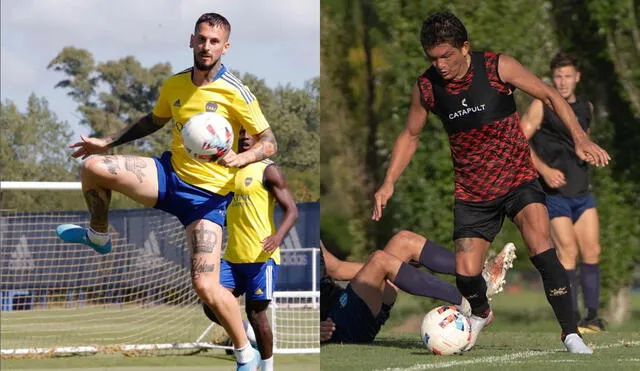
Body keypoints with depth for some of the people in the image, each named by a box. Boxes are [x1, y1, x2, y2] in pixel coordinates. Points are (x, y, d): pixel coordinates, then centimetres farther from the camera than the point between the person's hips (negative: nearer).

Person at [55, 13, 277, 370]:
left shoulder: (235, 92, -14)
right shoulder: (175, 85, 3)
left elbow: (270, 142, -11)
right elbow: (154, 121, 24)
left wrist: (241, 158, -31)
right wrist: (107, 142, 19)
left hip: (208, 194, -5)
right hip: (170, 175, 5)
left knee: (206, 286, -17)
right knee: (93, 167, -13)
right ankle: (99, 235, 16)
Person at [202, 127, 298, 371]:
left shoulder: (267, 170, -4)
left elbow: (291, 210, -11)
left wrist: (278, 236, -28)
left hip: (261, 256, -6)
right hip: (233, 257, 6)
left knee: (256, 313, -1)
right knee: (212, 306, -8)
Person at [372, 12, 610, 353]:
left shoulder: (498, 67, -13)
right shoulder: (426, 87, -6)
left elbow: (550, 96, -5)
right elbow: (410, 136, 11)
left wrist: (579, 138, -18)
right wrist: (388, 183, 1)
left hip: (518, 179, -2)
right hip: (472, 193, 3)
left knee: (540, 246, -26)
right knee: (466, 274, -6)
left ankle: (570, 332, -18)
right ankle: (480, 313, 32)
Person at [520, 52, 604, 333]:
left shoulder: (586, 108, 13)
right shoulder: (542, 105, -5)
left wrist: (588, 151, 13)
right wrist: (544, 169, -21)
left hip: (581, 191, 6)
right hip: (554, 192, -6)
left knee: (592, 251, 0)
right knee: (568, 252, -11)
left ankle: (592, 317, 7)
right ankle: (572, 320, -7)